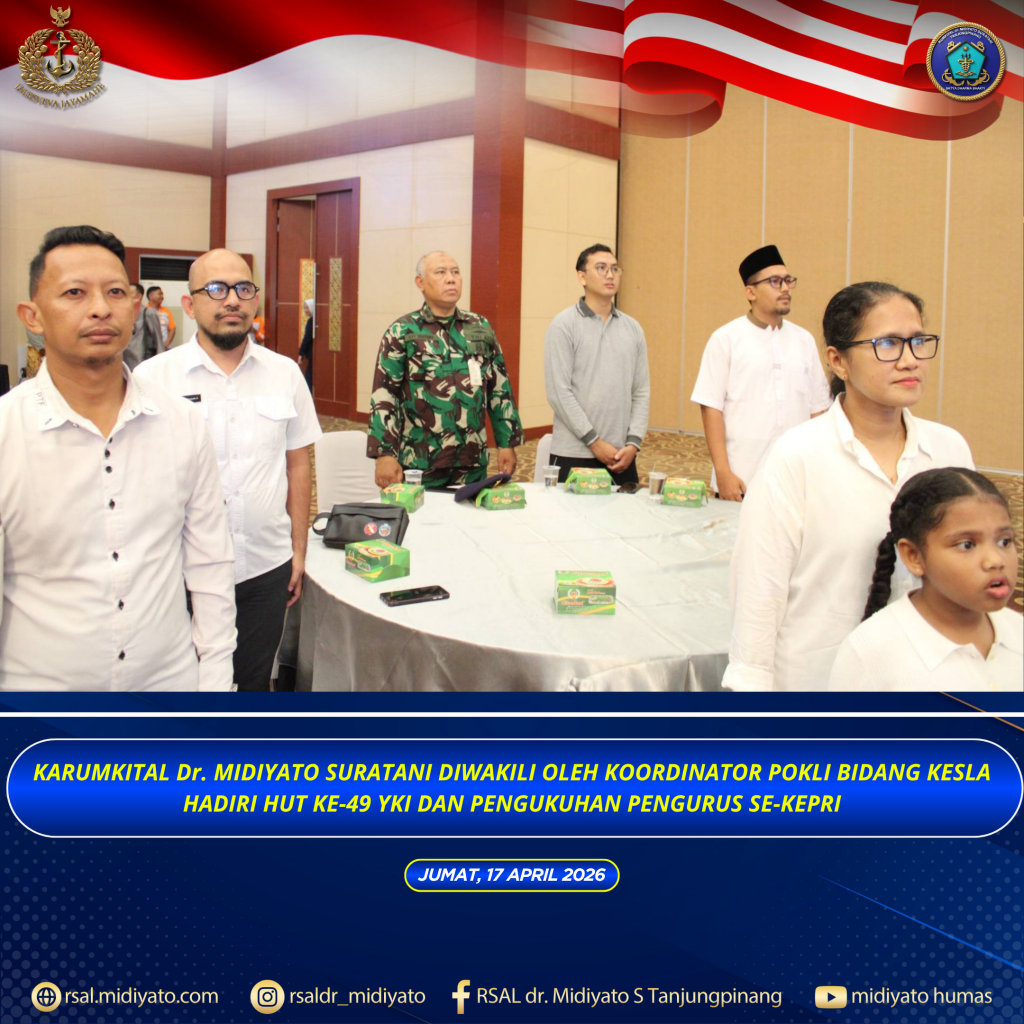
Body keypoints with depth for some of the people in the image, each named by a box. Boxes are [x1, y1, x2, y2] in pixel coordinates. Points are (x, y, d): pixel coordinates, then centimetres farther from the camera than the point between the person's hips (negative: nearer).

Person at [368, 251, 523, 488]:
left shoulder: (481, 328, 10)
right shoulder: (402, 331, -1)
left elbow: (501, 390, 12)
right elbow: (384, 396, -6)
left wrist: (507, 443, 7)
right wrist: (385, 455, -13)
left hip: (473, 464, 3)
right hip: (419, 465, -3)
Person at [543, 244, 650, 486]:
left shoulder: (633, 328, 11)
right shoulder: (564, 325, -3)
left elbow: (642, 392, 9)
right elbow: (559, 392, -10)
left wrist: (633, 443, -3)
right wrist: (595, 442, -12)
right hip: (573, 456, -4)